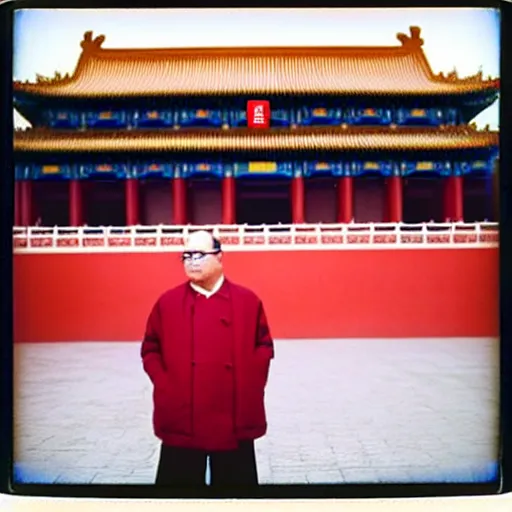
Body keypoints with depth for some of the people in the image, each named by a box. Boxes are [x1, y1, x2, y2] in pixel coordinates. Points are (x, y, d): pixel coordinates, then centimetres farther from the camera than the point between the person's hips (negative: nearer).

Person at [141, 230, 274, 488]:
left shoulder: (248, 300, 2)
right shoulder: (167, 302, 3)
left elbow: (264, 346, 7)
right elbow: (150, 349, 7)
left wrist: (251, 382, -4)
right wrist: (164, 385, -5)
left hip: (234, 417, 0)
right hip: (181, 416, 0)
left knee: (236, 480, 12)